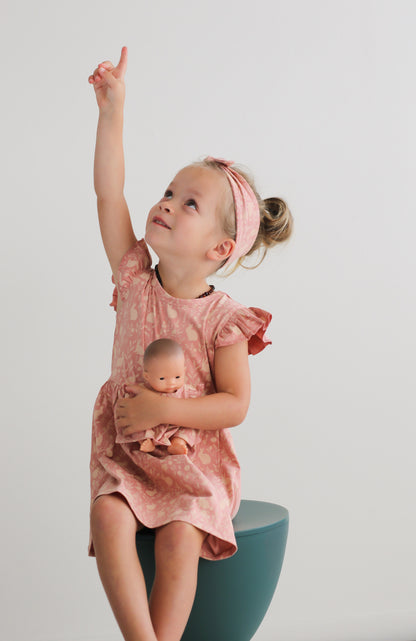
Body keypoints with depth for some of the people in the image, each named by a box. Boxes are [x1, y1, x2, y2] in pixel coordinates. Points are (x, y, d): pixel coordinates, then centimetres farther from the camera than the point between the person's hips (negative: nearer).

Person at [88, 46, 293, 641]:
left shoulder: (224, 318, -10)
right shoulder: (135, 278, -1)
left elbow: (235, 405, -13)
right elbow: (108, 192, -6)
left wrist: (163, 408, -22)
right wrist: (112, 109, -9)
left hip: (196, 461, -2)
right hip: (126, 453, 3)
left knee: (179, 536, -28)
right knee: (108, 518, -25)